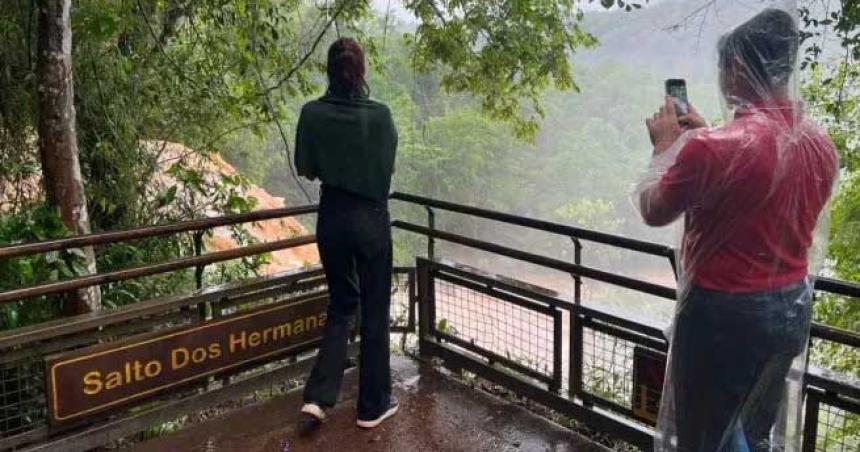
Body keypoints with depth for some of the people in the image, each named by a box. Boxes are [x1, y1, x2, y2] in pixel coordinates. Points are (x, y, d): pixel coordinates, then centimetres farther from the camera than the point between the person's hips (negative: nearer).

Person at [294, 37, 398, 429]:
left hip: (332, 217, 3)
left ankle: (318, 396, 10)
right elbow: (388, 167, -3)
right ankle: (373, 405, 20)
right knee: (375, 310, 10)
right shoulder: (379, 114, -14)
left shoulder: (312, 113, -7)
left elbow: (305, 168, 1)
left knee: (341, 303, 19)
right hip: (371, 219, -3)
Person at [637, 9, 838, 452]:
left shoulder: (711, 150, -25)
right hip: (792, 308, 7)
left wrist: (667, 145, 4)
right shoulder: (821, 144, -1)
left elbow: (652, 211, -9)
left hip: (725, 313, -7)